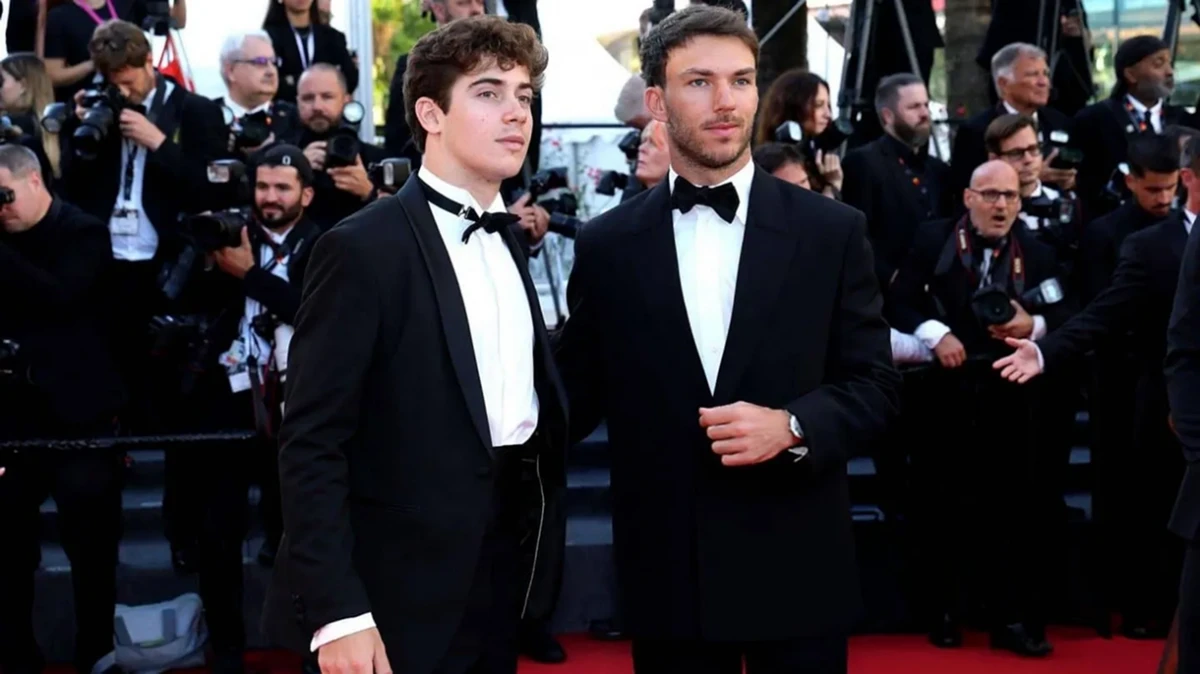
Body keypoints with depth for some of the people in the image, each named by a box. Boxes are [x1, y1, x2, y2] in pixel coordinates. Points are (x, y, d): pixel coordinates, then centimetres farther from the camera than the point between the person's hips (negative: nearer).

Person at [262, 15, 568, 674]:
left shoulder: (505, 239, 12)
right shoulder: (363, 249, -12)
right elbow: (312, 445, -16)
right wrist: (337, 610, -23)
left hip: (499, 592, 7)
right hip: (401, 604, -7)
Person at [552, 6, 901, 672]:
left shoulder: (831, 230, 0)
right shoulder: (606, 244, 2)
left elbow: (875, 384, 2)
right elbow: (578, 395, 4)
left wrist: (791, 426, -16)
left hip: (798, 568, 0)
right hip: (667, 574, 0)